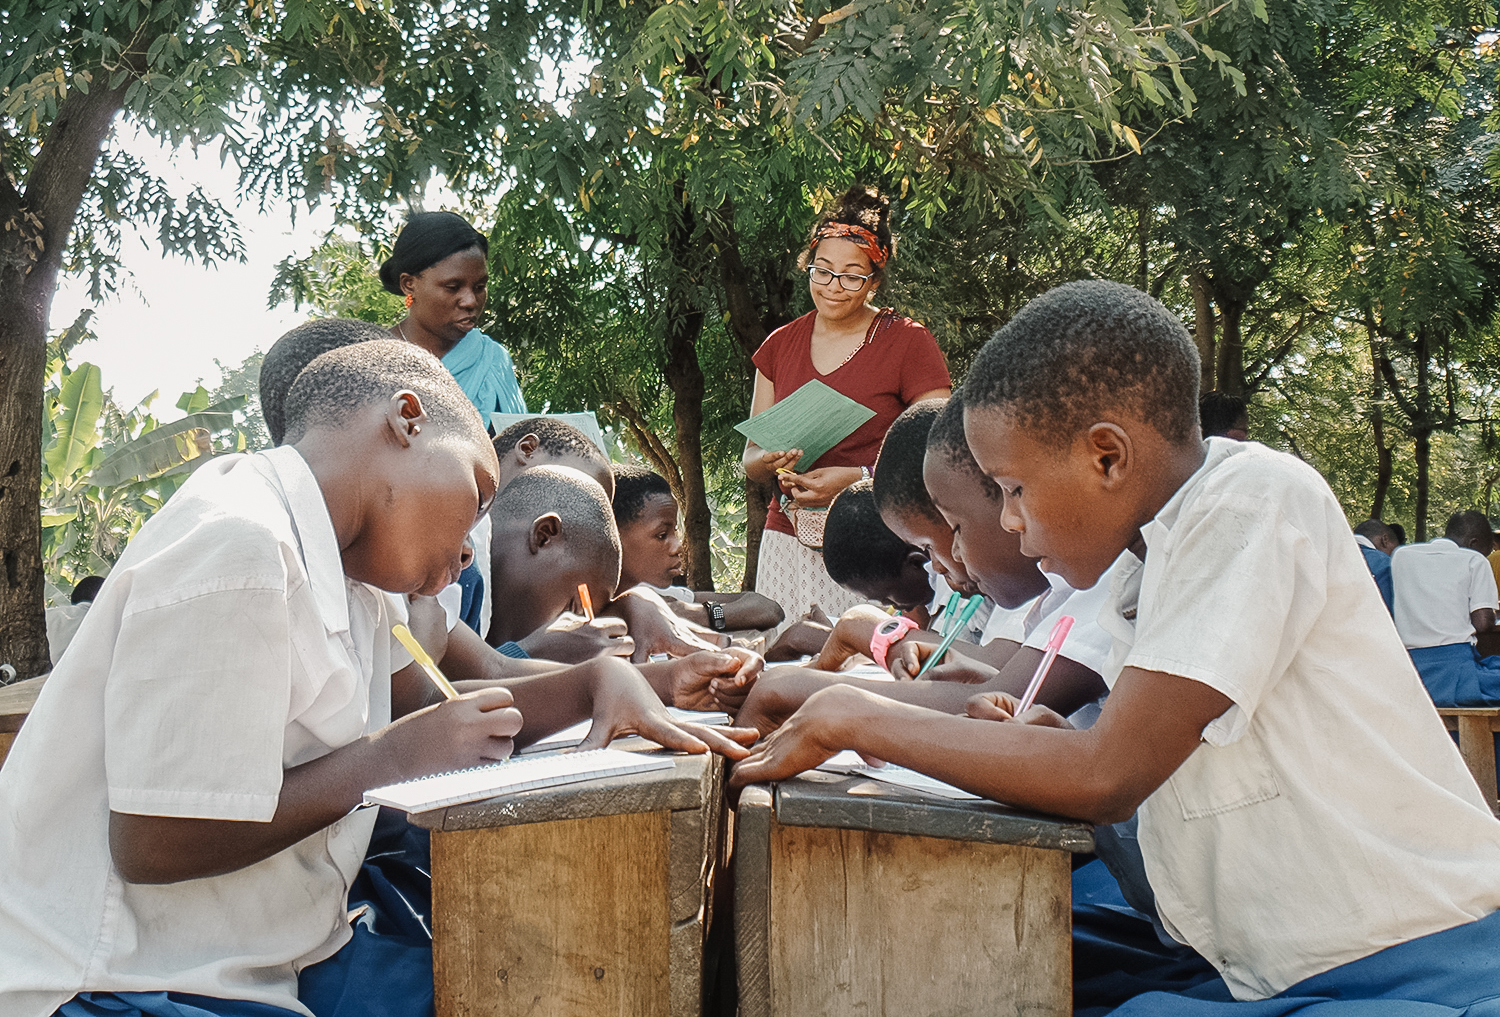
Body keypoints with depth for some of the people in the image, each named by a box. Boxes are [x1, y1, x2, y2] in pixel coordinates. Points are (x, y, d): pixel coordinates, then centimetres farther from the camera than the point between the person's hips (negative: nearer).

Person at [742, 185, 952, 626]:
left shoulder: (909, 343, 0)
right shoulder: (781, 345, 13)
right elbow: (750, 460, 16)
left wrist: (857, 479, -17)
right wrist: (771, 461, -7)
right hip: (788, 541, 4)